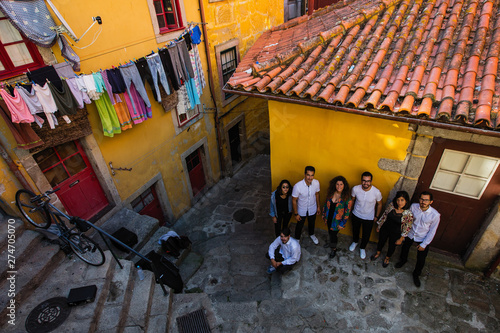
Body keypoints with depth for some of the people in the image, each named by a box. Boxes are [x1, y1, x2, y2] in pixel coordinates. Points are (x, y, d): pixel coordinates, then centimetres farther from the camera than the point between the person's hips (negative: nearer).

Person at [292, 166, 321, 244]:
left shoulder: (316, 183, -23)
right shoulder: (297, 186, -34)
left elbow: (317, 194, -2)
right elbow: (294, 200, -20)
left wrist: (318, 207, 7)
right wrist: (296, 214, -12)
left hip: (312, 209, 3)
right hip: (301, 210, -3)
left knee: (312, 223, 30)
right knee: (300, 225, 22)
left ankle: (311, 234, 62)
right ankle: (297, 239, 51)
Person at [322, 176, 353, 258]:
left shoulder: (347, 197, -21)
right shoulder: (330, 193, -8)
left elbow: (347, 212, -16)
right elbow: (326, 204, 6)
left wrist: (342, 224, -14)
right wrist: (323, 214, 13)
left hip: (337, 221, -4)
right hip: (328, 218, 4)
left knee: (333, 233, 9)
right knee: (330, 231, 23)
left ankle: (334, 248, 36)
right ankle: (331, 242, 54)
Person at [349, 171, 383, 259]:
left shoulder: (376, 192, -27)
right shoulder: (355, 189, -24)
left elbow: (379, 204, -7)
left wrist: (376, 216, 2)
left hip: (369, 218, -1)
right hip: (356, 215, 1)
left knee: (366, 235, 17)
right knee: (355, 230, 27)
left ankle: (362, 248, 48)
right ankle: (355, 242, 59)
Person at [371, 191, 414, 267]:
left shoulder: (409, 214, -28)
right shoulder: (391, 205, -19)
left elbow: (407, 228, -16)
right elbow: (384, 215, -4)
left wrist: (400, 239, -8)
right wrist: (379, 226, 6)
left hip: (395, 233, -2)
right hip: (385, 228, 3)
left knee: (392, 247, 22)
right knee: (381, 241, 25)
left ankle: (387, 258, 53)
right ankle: (378, 253, 56)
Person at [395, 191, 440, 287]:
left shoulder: (435, 215, -26)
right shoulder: (413, 206, -20)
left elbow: (432, 231, -15)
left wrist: (424, 244, -10)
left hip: (423, 239, -2)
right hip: (410, 234, 2)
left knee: (421, 259, 10)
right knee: (404, 248, 24)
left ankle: (416, 274, 38)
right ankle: (403, 260, 57)